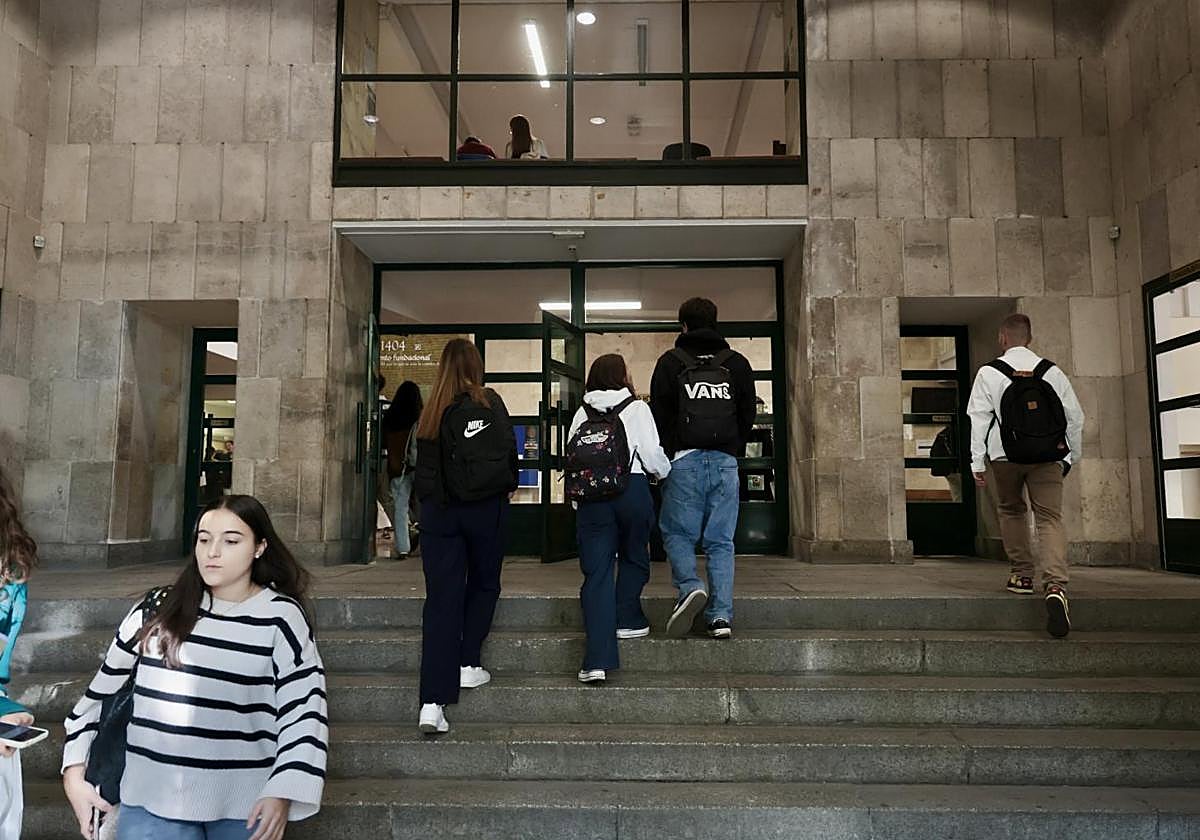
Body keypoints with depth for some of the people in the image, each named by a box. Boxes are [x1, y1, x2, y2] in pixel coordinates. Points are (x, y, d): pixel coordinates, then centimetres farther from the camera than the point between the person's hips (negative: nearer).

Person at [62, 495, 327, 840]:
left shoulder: (281, 617, -7)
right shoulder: (159, 609, 2)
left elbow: (304, 712, -10)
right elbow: (101, 690, 12)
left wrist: (282, 794, -20)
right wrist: (74, 774, 7)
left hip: (243, 805, -2)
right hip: (153, 799, 2)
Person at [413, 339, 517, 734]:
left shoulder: (430, 412, 5)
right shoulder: (489, 403, -6)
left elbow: (423, 465, 9)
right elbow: (507, 453, -6)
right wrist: (507, 488, 11)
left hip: (437, 510, 3)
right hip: (485, 507, -2)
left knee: (441, 598, 0)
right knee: (483, 584, 20)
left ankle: (432, 703, -6)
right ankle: (467, 664, 21)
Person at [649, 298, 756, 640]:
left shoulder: (671, 362, 3)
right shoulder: (737, 363, 11)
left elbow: (659, 415, 0)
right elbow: (748, 414, 12)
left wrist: (666, 456, 11)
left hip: (685, 459, -2)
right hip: (725, 462, 3)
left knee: (677, 532, 8)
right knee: (721, 541, 5)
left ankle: (690, 586, -15)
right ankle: (721, 615, 1)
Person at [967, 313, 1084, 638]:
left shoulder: (988, 373, -1)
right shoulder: (1052, 372, 5)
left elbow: (979, 419, -4)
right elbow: (1075, 416, 7)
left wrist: (977, 463, -1)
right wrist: (1072, 456, 17)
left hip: (1006, 456, -1)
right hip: (1048, 457, 1)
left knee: (1011, 511, 21)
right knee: (1050, 518, -3)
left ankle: (1022, 575, 23)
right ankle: (1056, 585, -22)